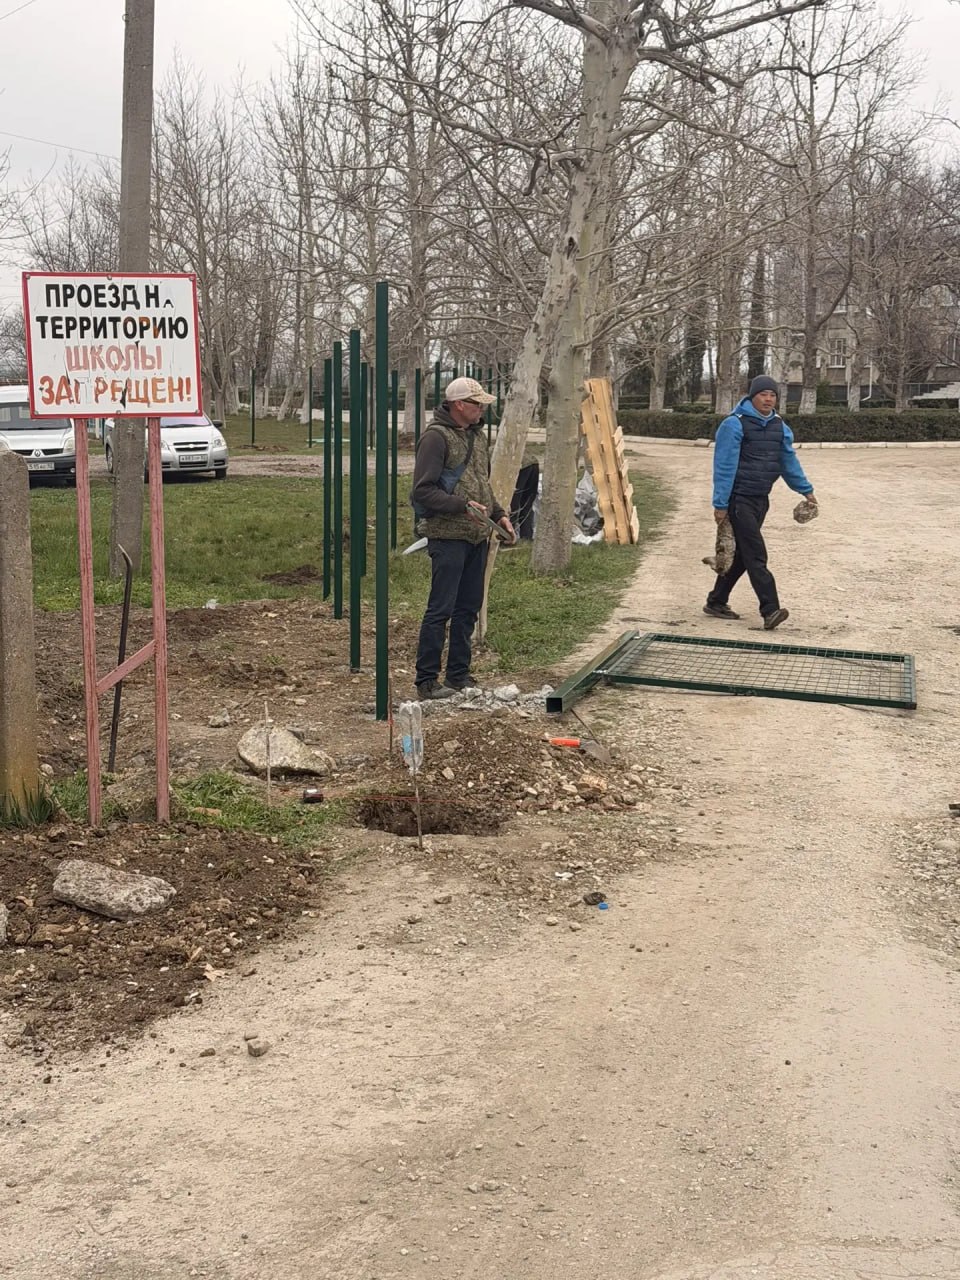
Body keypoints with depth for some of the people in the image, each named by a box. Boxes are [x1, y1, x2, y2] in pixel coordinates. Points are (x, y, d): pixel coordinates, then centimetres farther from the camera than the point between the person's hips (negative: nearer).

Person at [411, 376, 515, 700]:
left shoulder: (477, 435, 15)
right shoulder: (436, 437, -12)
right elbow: (423, 491, -18)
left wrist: (499, 514, 13)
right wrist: (463, 506, -25)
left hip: (477, 538, 9)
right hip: (448, 537, -9)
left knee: (468, 609, 12)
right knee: (440, 609, -6)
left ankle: (459, 675, 22)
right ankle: (427, 680, 1)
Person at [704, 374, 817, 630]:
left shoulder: (779, 426, 10)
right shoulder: (735, 424, -13)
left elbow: (789, 460, 20)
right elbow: (724, 466, -15)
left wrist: (806, 490, 21)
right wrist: (720, 504, -17)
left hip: (760, 499, 8)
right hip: (739, 499, -8)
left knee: (742, 553, 13)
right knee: (756, 555, -13)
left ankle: (716, 603, 24)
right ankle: (770, 610, -16)